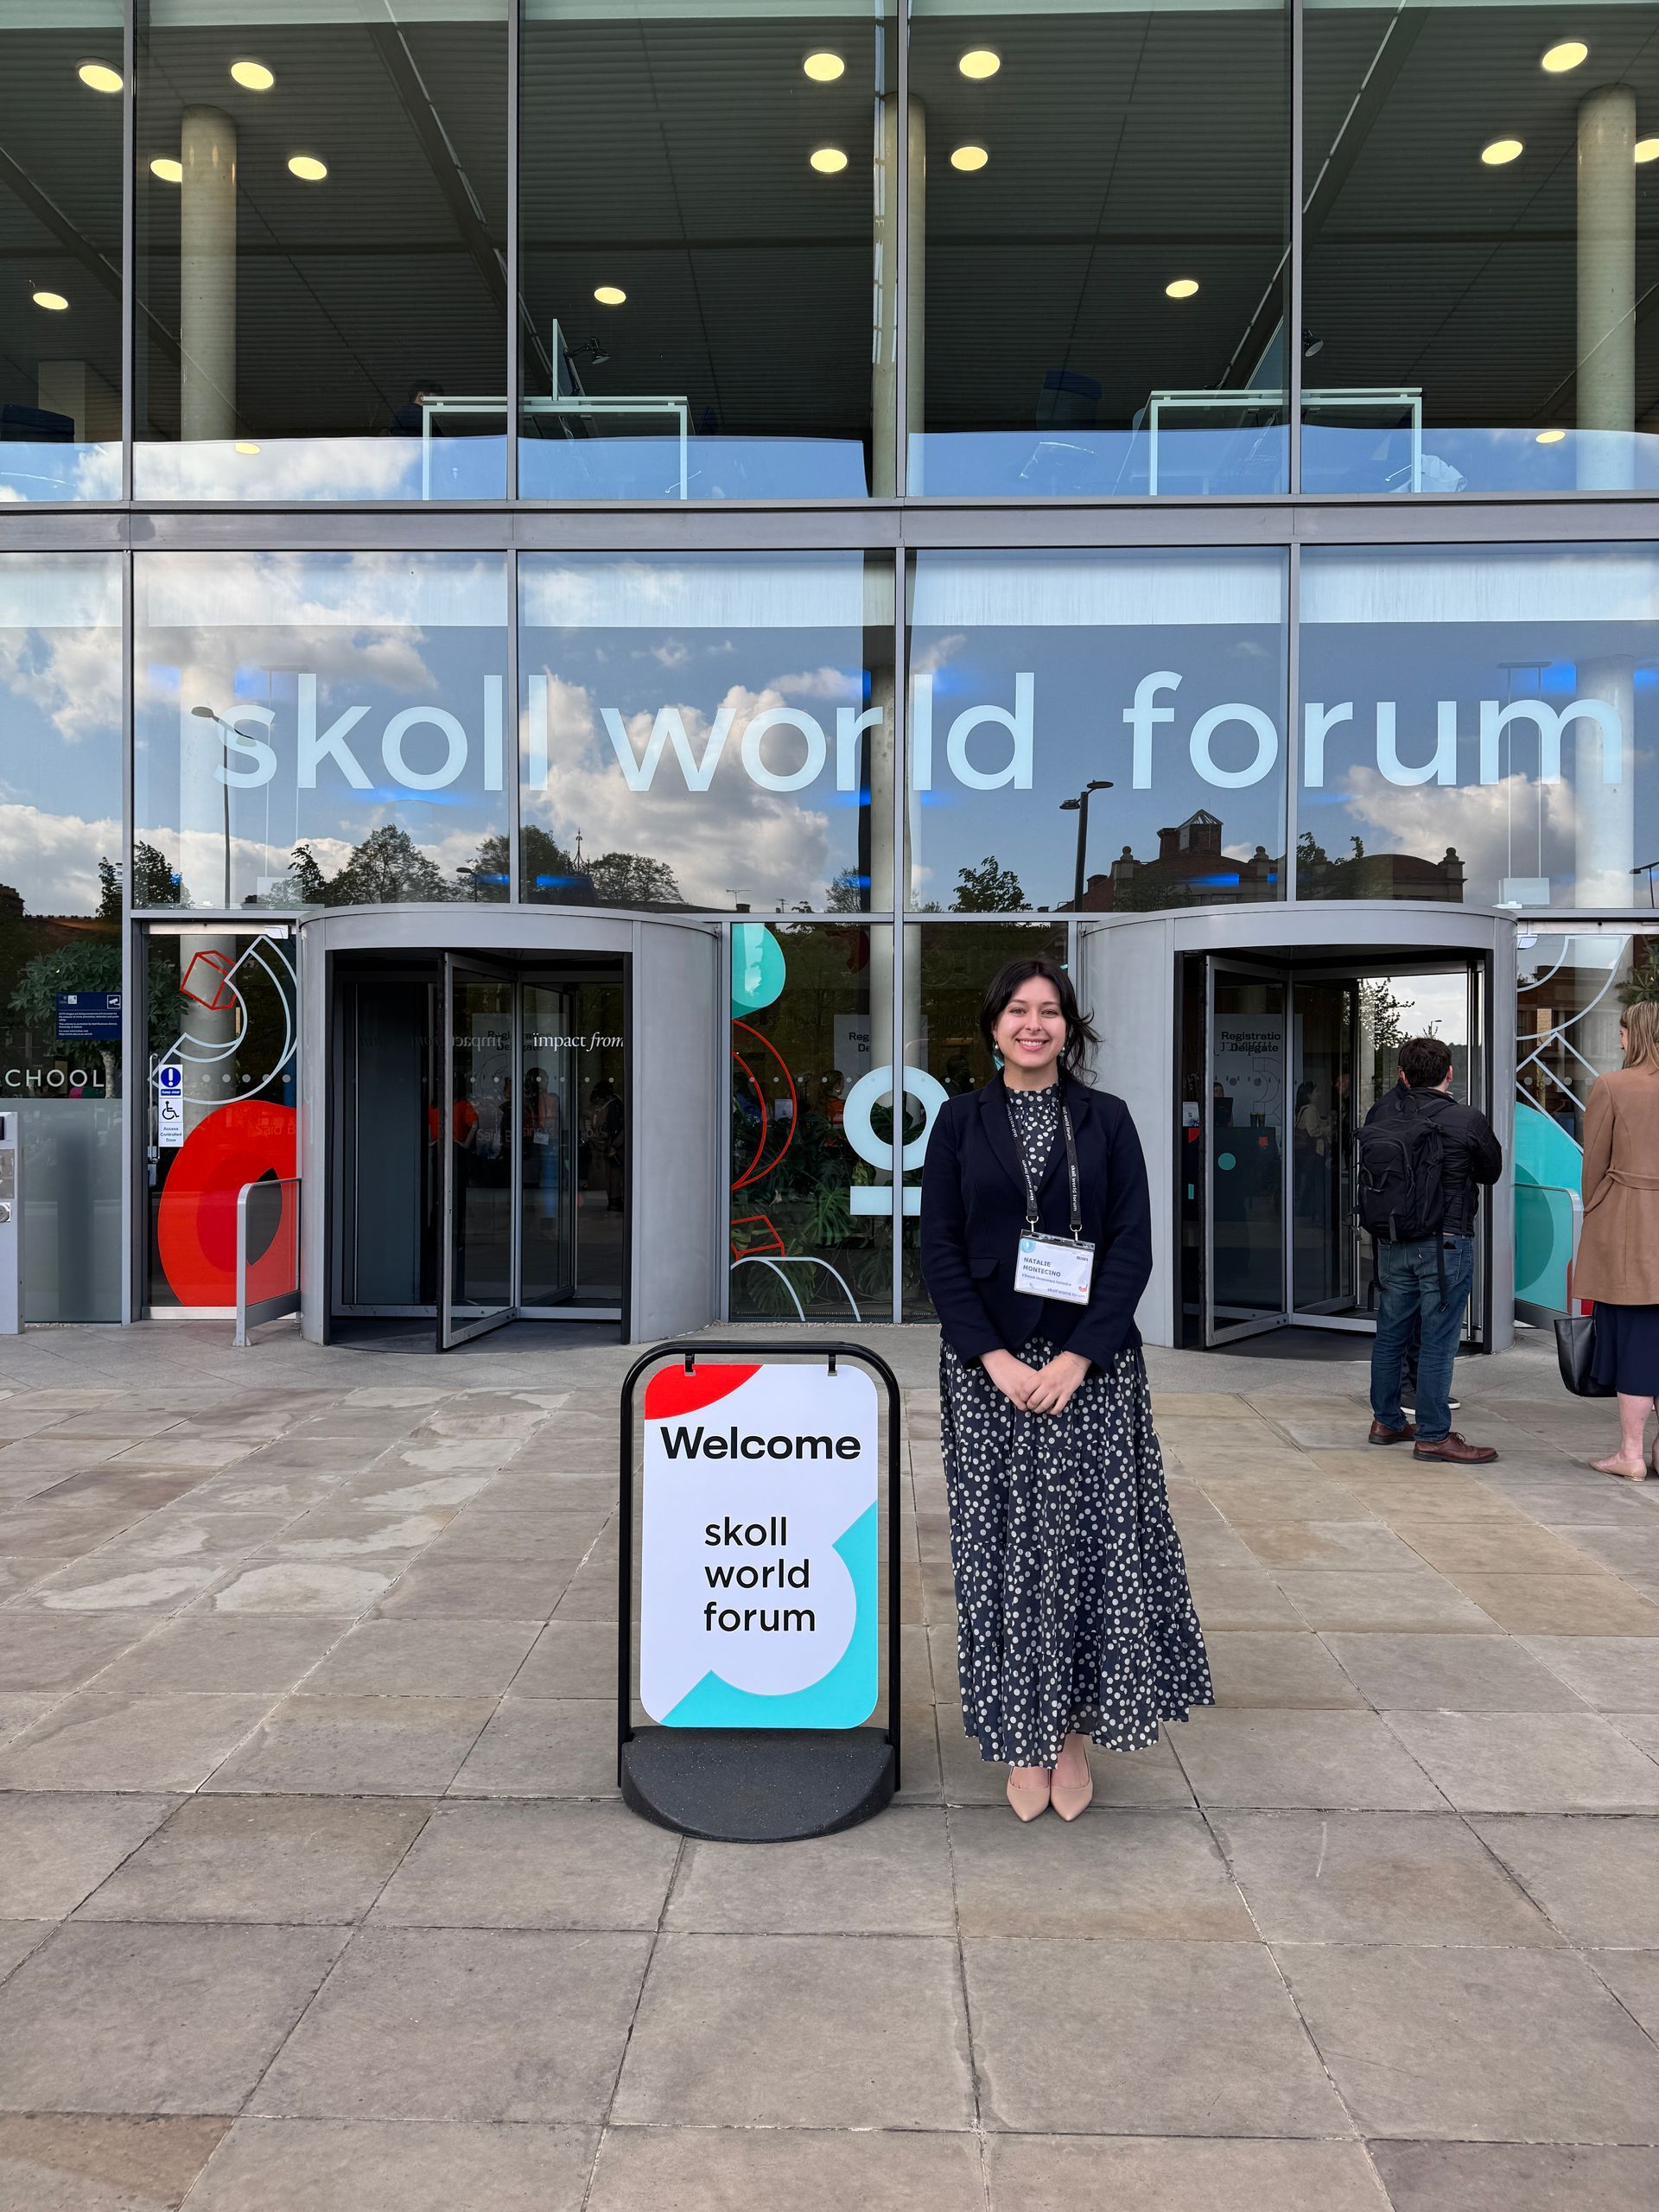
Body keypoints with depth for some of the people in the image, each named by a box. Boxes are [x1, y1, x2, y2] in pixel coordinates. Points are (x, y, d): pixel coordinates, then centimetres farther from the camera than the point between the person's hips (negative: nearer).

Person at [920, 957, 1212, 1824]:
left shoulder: (1106, 1119, 4)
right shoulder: (960, 1120, 4)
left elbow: (1132, 1245, -2)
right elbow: (939, 1248, 0)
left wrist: (1077, 1356, -13)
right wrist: (996, 1357, -11)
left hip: (1091, 1363, 0)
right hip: (987, 1365, 0)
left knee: (1091, 1541, 2)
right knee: (1003, 1546, 4)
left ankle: (1076, 1735, 20)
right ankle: (1023, 1738, 19)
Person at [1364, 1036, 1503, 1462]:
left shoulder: (1382, 1112, -3)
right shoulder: (1468, 1120, -12)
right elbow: (1491, 1171, 5)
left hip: (1391, 1244, 5)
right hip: (1446, 1243, -5)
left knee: (1391, 1333, 15)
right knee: (1437, 1340, 0)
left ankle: (1386, 1421, 28)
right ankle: (1432, 1435, 6)